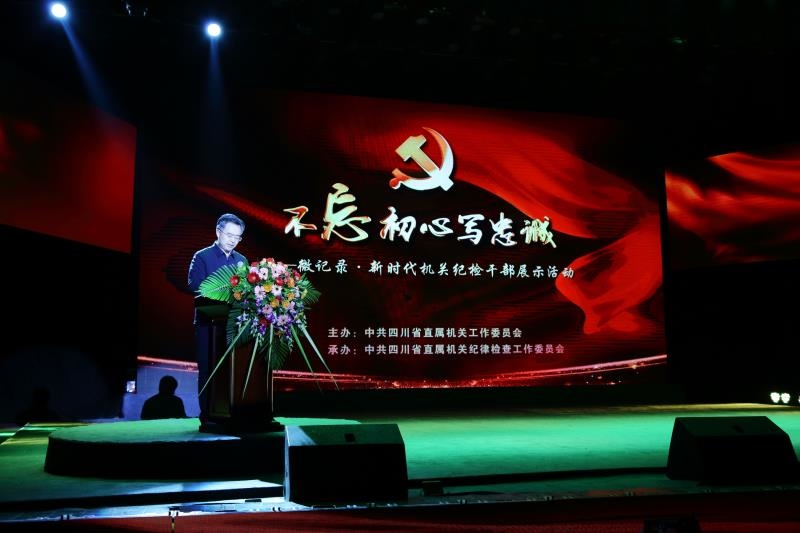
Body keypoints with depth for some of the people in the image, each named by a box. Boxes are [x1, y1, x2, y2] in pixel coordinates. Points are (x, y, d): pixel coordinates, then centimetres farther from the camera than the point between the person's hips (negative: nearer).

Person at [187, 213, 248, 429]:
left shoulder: (242, 261, 15)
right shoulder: (202, 257, 1)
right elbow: (195, 287, -11)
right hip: (208, 323, -4)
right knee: (208, 370, -2)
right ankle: (207, 416, 2)